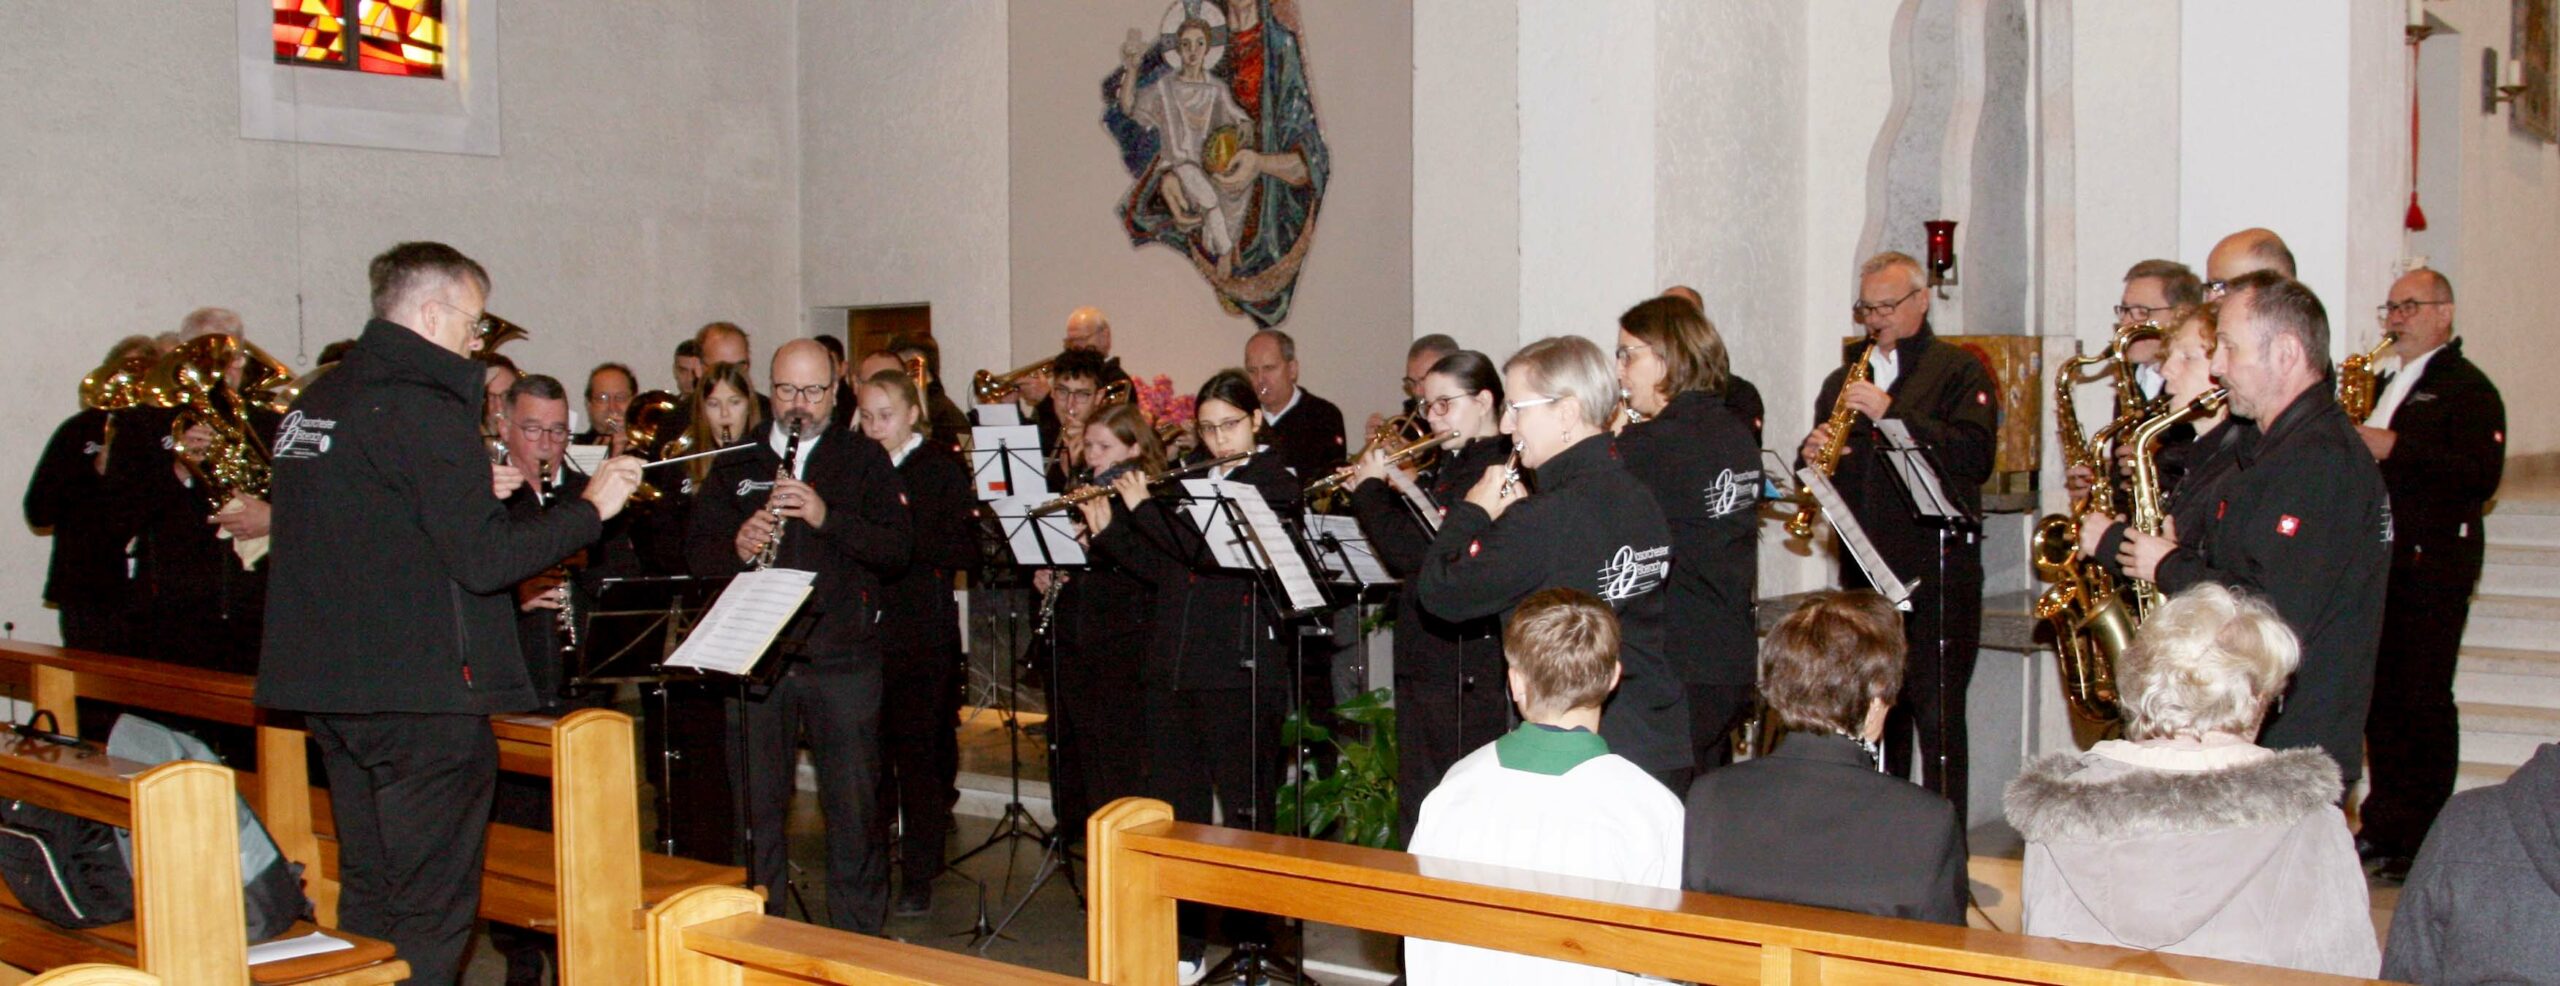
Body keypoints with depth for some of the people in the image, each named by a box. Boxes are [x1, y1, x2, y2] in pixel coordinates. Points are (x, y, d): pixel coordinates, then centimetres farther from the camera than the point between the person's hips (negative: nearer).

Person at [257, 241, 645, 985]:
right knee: (428, 912, -1)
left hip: (327, 683, 9)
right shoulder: (422, 408, -16)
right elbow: (484, 559, -20)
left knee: (367, 898, 17)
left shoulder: (316, 401, 12)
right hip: (421, 694, -9)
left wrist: (473, 492, 16)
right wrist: (591, 507, -10)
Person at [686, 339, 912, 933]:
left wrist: (827, 517, -19)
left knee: (854, 807, 1)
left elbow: (898, 549, -6)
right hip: (756, 657, 2)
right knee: (756, 806, 8)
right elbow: (696, 549, 7)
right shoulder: (736, 464, 13)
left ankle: (858, 941, 14)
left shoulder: (865, 461, 6)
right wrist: (736, 549, -15)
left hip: (843, 660, -2)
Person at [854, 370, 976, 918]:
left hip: (922, 632, -3)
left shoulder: (943, 468, 1)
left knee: (919, 754, 1)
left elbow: (965, 550, -7)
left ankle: (919, 875, 9)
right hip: (863, 630, 3)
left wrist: (904, 529, -19)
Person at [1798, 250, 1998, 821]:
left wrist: (1891, 414, -18)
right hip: (1863, 572, 5)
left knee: (1937, 718, -6)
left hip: (1938, 571, -5)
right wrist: (1812, 455, -3)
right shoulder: (1843, 381, 19)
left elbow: (1974, 456, -14)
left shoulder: (1959, 372, 3)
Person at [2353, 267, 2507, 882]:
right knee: (2380, 697, 10)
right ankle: (2383, 824, 18)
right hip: (2376, 560, 7)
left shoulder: (2468, 388, -4)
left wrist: (2394, 448, -22)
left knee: (2423, 702, -5)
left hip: (2432, 564, -7)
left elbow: (2482, 477, -17)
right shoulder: (2384, 383, 19)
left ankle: (2423, 838, 1)